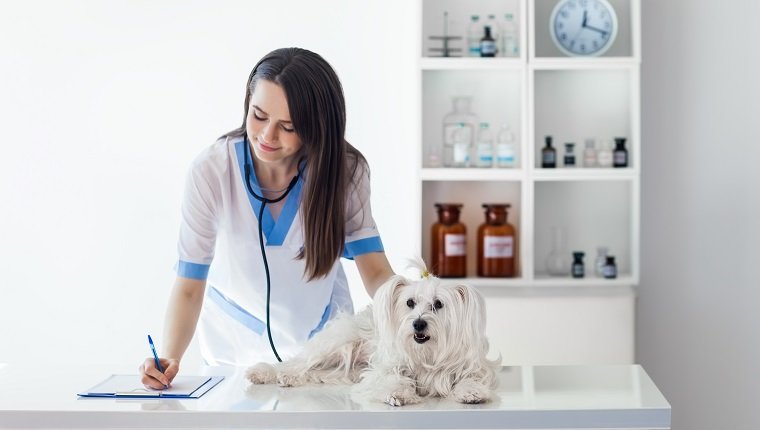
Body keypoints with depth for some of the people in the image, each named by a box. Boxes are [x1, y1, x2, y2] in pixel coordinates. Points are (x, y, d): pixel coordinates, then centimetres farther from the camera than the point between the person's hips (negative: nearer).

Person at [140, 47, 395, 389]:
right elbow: (189, 286, -19)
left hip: (323, 333, 1)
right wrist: (169, 360, -35)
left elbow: (376, 272, -18)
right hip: (234, 342, 0)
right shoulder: (211, 172, -22)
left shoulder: (345, 171, -17)